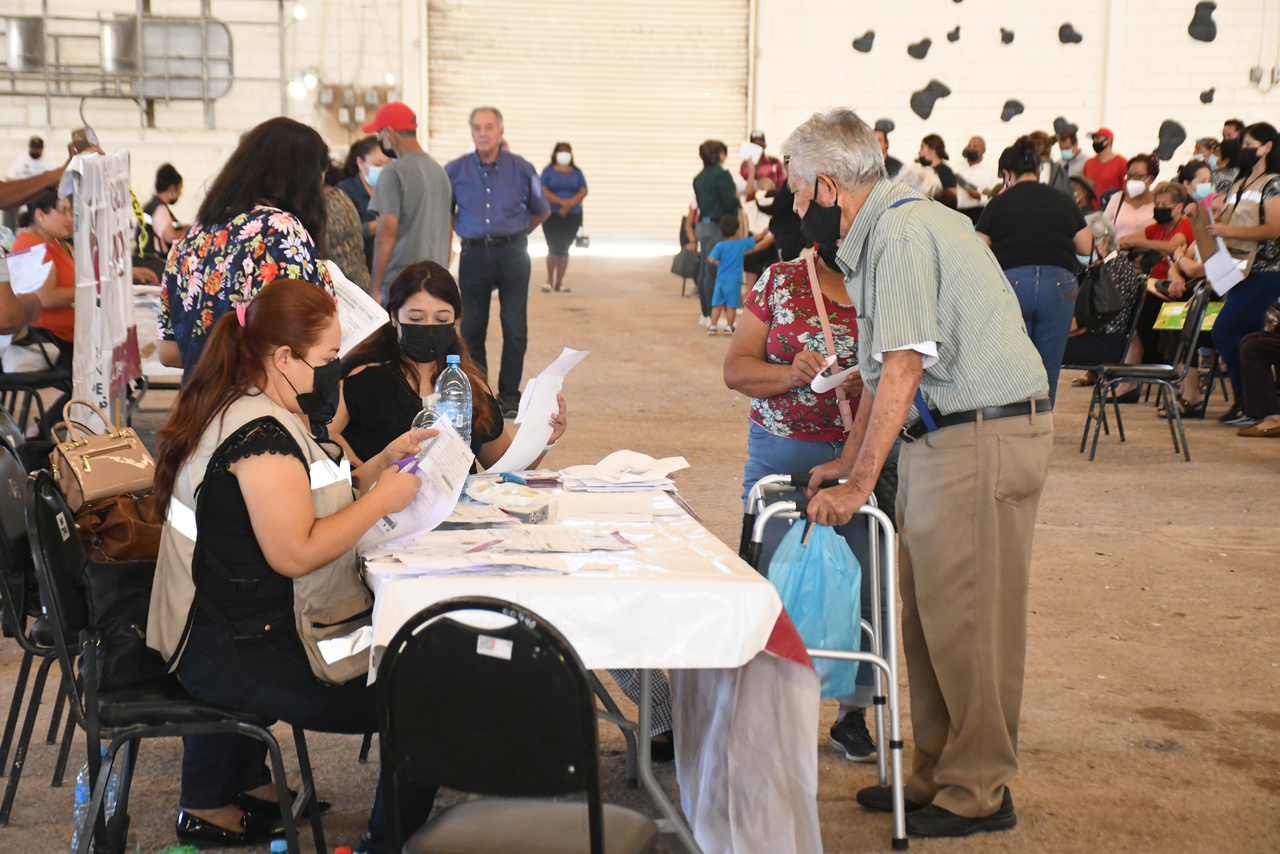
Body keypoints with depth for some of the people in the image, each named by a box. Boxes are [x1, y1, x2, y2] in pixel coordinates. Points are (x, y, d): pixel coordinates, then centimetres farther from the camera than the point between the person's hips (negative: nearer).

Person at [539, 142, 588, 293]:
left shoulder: (576, 172, 11)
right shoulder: (548, 171, 4)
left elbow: (583, 191, 1)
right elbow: (544, 191, -7)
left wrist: (569, 204, -14)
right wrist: (562, 202, -18)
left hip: (572, 216, 2)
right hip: (552, 216, -2)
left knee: (564, 249, 3)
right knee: (554, 247, -10)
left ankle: (559, 282, 8)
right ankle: (550, 280, 6)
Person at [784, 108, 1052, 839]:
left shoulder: (902, 234, -17)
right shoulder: (880, 233, 16)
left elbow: (902, 370, -22)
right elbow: (884, 368, 23)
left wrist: (860, 485, -20)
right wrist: (848, 462, 27)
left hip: (987, 437, -10)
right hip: (944, 436, 10)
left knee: (966, 622, -3)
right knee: (927, 614, 14)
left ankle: (979, 793, 8)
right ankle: (937, 776, 24)